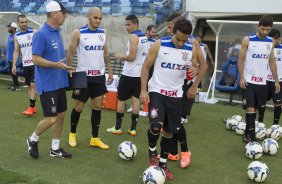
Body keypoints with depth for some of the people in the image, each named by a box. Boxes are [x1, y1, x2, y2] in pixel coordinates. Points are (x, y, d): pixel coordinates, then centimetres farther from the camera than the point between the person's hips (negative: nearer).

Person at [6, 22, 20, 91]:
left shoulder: (15, 36, -16)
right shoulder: (10, 36, 13)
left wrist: (13, 58, -21)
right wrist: (7, 56, 19)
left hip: (13, 58, -9)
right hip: (9, 57, 9)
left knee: (12, 71, -6)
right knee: (11, 71, 13)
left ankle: (17, 86, 1)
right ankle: (14, 85, 21)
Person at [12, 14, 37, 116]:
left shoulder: (34, 31, -7)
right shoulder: (16, 36, 6)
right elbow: (16, 51, 8)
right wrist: (14, 65, 0)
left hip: (35, 63, -5)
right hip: (25, 64, 5)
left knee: (33, 84, -8)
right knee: (29, 85, 10)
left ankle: (31, 107, -4)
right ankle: (33, 107, 18)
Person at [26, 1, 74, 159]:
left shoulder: (58, 32, 10)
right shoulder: (41, 34, -16)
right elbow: (35, 59, -19)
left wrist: (65, 65, 11)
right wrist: (57, 65, -23)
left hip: (60, 83, 9)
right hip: (47, 84, -8)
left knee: (61, 115, 11)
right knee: (51, 118, -5)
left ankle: (55, 148, 23)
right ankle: (33, 140, 22)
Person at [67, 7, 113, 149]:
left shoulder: (103, 33, 6)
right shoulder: (78, 33, -7)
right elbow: (70, 54, -4)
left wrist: (110, 70, 9)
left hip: (99, 76, 4)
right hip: (83, 76, -4)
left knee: (97, 107, 5)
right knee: (79, 107, 5)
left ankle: (95, 139, 14)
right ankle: (72, 133, 28)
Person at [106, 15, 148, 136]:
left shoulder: (133, 37, -15)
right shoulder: (144, 37, 12)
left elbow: (132, 57, -21)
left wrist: (122, 56, -3)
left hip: (130, 73, -8)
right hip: (140, 73, 8)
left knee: (121, 99, 4)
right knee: (136, 99, 7)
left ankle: (117, 128, 11)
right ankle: (133, 129, 8)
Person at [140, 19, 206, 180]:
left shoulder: (192, 50, -5)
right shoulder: (159, 45, -12)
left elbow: (203, 66, 14)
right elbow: (146, 66, -5)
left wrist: (194, 87, 10)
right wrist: (143, 90, -11)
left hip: (175, 95, 3)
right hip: (157, 91, -3)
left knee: (169, 131, 9)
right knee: (156, 125, -21)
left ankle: (163, 163, 27)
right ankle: (152, 151, 10)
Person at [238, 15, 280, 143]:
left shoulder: (270, 42, 7)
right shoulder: (248, 40, -7)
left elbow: (272, 61, 13)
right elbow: (240, 60, -5)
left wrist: (276, 80, 11)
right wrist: (241, 78, -13)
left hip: (262, 81, 5)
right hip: (248, 81, -5)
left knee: (256, 108, 10)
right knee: (250, 108, -10)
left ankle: (247, 135, 23)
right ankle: (252, 137, -7)